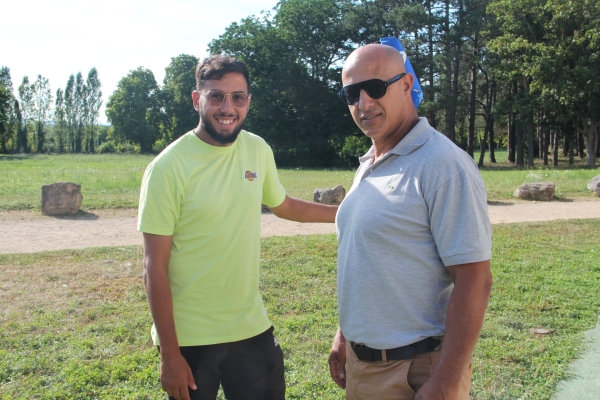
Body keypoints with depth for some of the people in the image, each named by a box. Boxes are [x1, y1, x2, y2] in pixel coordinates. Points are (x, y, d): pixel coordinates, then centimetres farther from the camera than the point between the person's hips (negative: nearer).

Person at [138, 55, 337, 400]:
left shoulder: (258, 150, -1)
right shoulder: (168, 167, -16)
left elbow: (282, 205, 19)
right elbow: (156, 268, -14)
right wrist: (169, 353, -12)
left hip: (252, 328, 5)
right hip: (190, 338, -4)